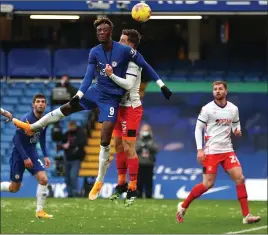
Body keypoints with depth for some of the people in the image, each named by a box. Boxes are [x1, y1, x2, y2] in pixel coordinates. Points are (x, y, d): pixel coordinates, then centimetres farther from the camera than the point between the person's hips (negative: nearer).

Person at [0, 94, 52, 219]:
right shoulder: (26, 119, -22)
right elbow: (16, 139, -20)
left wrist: (45, 156, 8)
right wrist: (25, 158, -21)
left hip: (32, 153, 6)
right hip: (19, 153, -6)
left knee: (43, 180, -12)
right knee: (14, 188, 0)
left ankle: (40, 211, -2)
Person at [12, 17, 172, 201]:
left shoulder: (125, 50, -18)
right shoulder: (94, 52, -5)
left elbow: (145, 66, -10)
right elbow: (89, 77, -3)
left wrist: (162, 85, -9)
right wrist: (78, 96, -16)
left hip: (112, 98, -4)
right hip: (96, 91, 4)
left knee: (105, 139, -8)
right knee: (67, 108, 7)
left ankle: (100, 182, 1)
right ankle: (32, 127, 28)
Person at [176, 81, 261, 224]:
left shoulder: (233, 109, 6)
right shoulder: (207, 109, -6)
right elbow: (198, 128, -3)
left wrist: (237, 131, -3)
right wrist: (199, 149, -11)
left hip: (227, 150, 4)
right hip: (211, 151, -4)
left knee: (239, 178, -8)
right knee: (207, 184, -8)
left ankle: (246, 215, -6)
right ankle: (183, 206, 12)